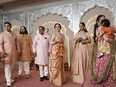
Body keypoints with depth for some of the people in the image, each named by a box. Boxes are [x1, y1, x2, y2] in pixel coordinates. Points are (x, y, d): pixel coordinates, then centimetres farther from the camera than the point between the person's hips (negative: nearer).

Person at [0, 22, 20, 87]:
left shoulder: (14, 34, 9)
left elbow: (16, 43, 14)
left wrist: (18, 50, 11)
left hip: (14, 52, 4)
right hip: (6, 53, -4)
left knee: (11, 66, 12)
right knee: (7, 67, -3)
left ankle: (9, 78, 27)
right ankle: (8, 82, 2)